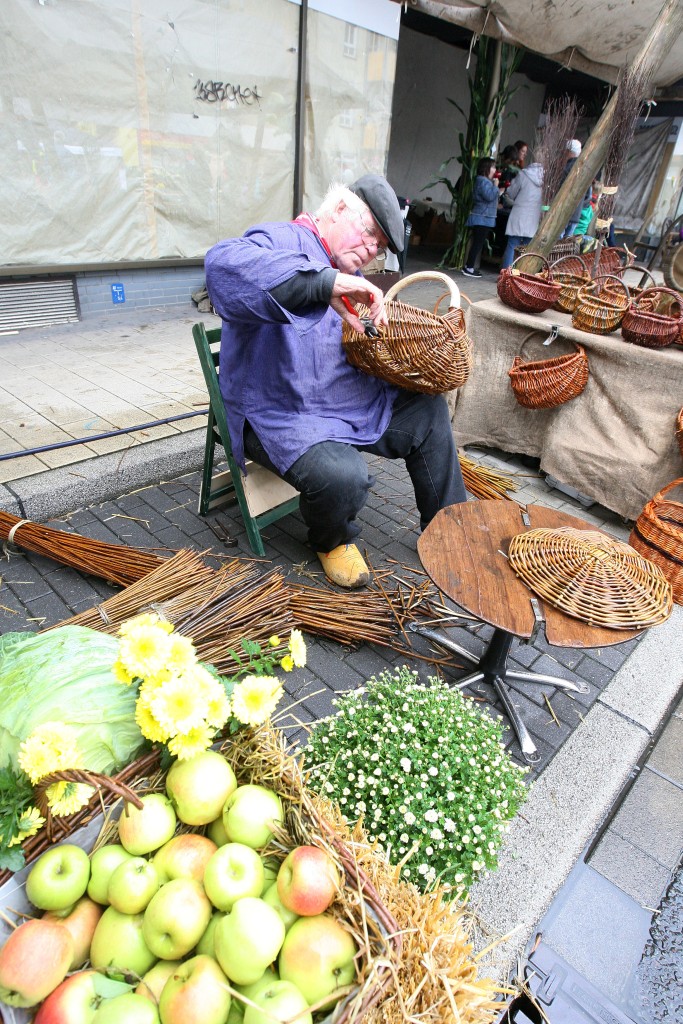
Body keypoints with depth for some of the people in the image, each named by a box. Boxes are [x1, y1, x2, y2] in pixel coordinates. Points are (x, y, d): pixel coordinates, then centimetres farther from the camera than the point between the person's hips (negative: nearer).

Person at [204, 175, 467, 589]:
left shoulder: (348, 274, 16)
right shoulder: (283, 240, -12)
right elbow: (224, 264, -36)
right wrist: (327, 283, -42)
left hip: (353, 399, 10)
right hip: (283, 415, -9)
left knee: (428, 409, 8)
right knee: (343, 476, -34)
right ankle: (333, 541, 4)